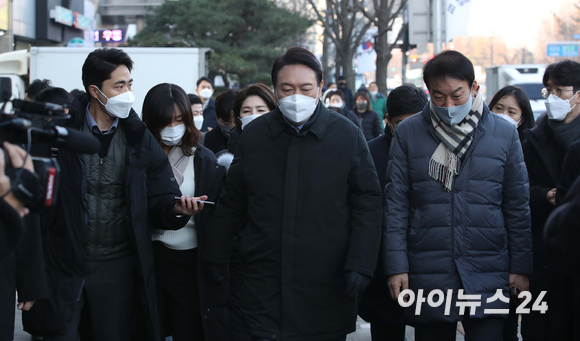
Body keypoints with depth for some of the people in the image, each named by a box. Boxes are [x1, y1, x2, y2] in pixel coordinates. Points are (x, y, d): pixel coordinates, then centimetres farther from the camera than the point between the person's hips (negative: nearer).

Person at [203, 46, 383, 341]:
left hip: (326, 289, -1)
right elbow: (231, 203, 15)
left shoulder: (348, 136, 1)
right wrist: (217, 258, 13)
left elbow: (368, 206, 1)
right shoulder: (253, 136, 7)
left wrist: (359, 265, -7)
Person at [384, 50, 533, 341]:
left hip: (488, 277, 0)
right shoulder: (408, 133, 3)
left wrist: (521, 267, 5)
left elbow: (517, 206, 8)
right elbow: (396, 204, 3)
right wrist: (396, 266, -3)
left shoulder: (504, 134, 5)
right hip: (427, 277, 0)